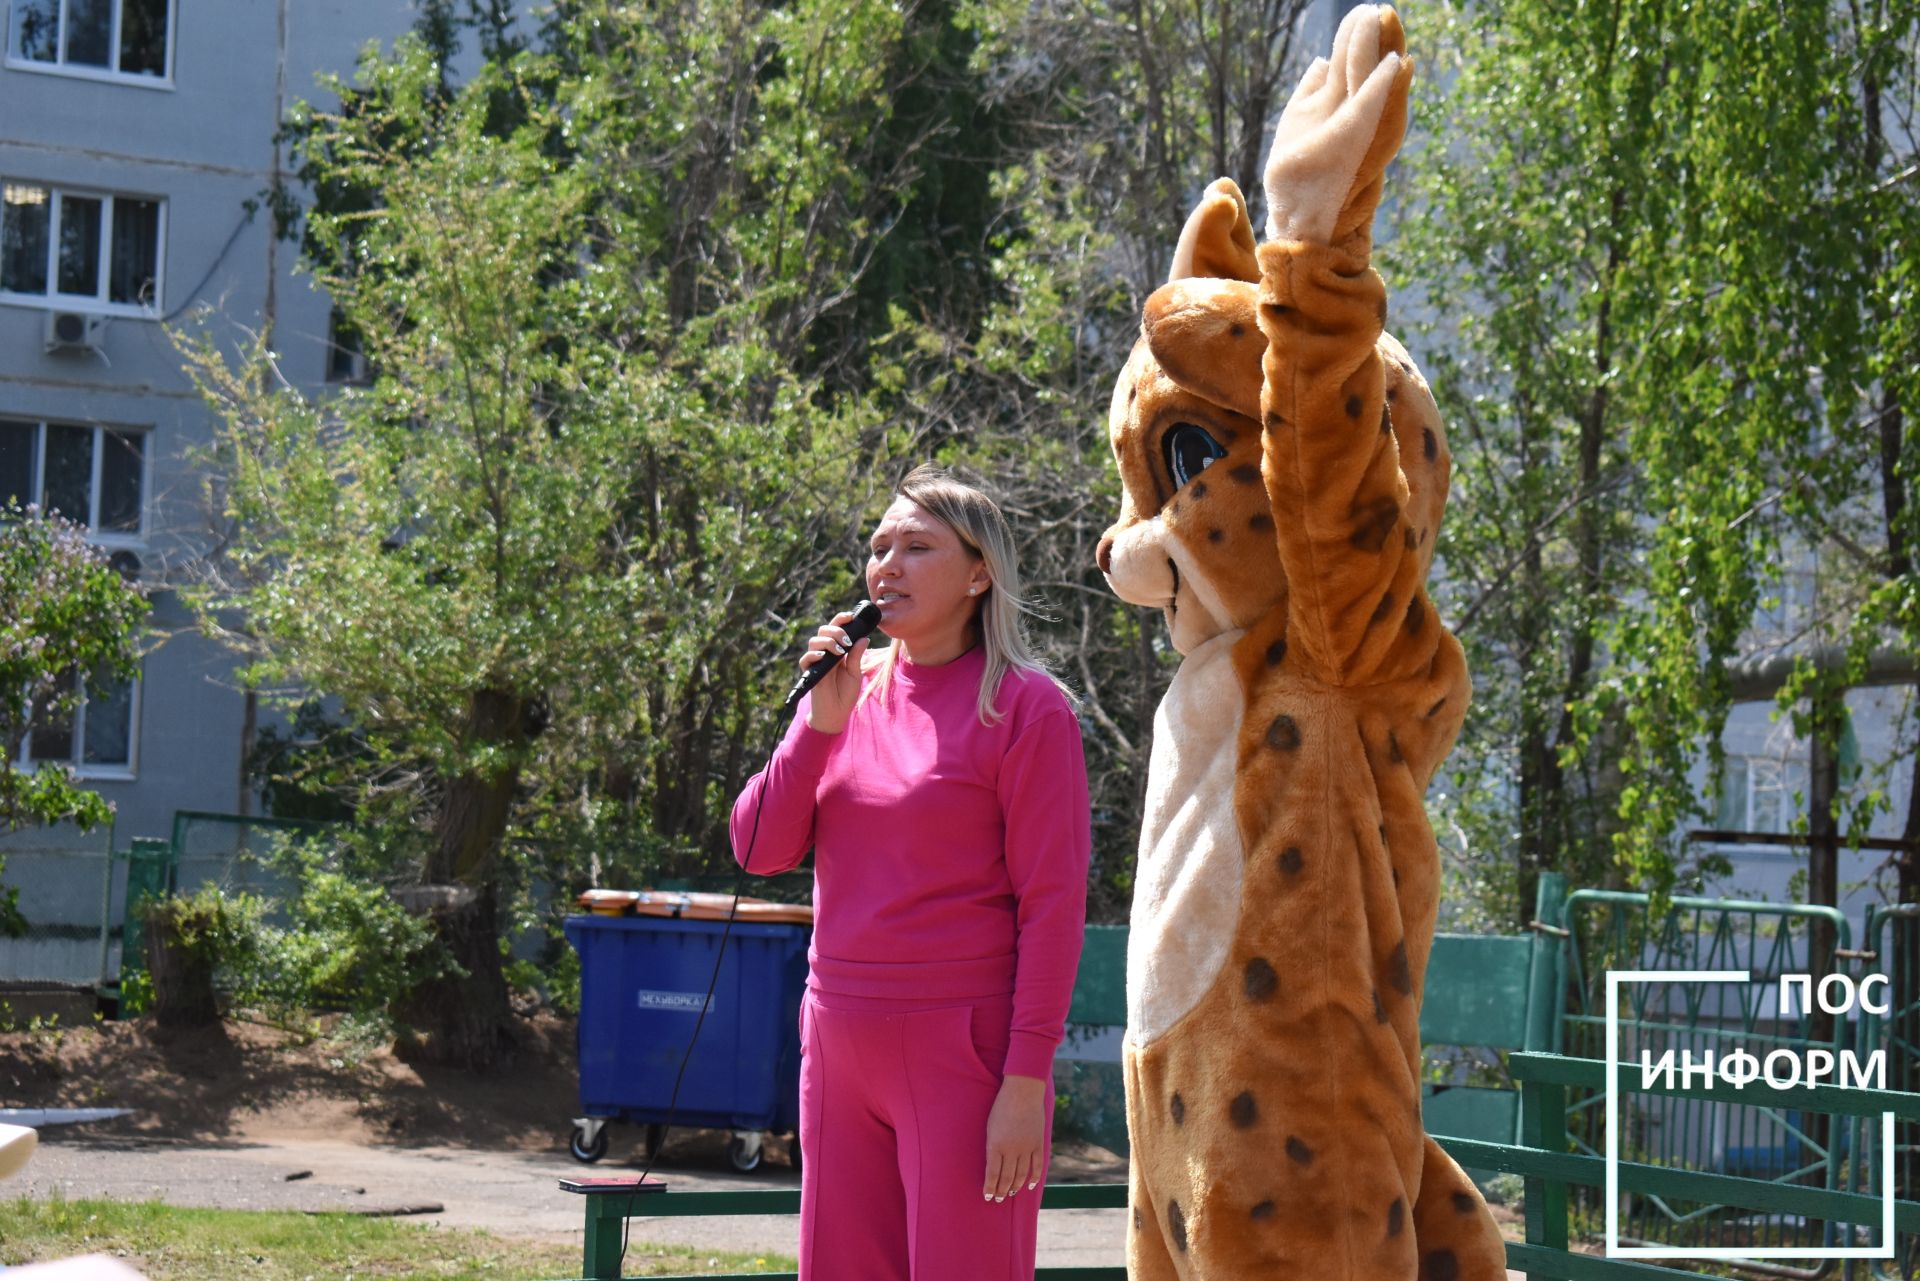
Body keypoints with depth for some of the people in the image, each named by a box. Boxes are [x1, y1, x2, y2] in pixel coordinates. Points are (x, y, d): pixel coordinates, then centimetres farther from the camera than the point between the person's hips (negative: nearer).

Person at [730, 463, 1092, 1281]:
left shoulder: (1023, 707, -6)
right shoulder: (849, 689, 11)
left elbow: (1053, 905, -10)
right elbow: (760, 849, 5)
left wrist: (1026, 1080, -15)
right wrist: (821, 722, -8)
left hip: (962, 1054, -6)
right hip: (840, 1046, 6)